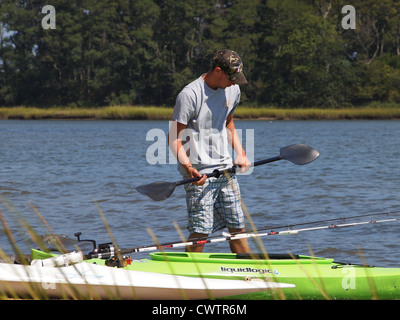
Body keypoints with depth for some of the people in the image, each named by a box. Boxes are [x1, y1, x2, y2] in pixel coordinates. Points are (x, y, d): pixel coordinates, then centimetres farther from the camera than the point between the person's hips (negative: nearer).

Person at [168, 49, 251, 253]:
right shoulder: (190, 95, -14)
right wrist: (188, 167, -27)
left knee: (237, 226, 9)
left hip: (226, 170, 7)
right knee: (201, 231, -10)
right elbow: (174, 138, -14)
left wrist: (240, 153, 15)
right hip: (200, 174, -7)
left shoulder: (233, 91, 8)